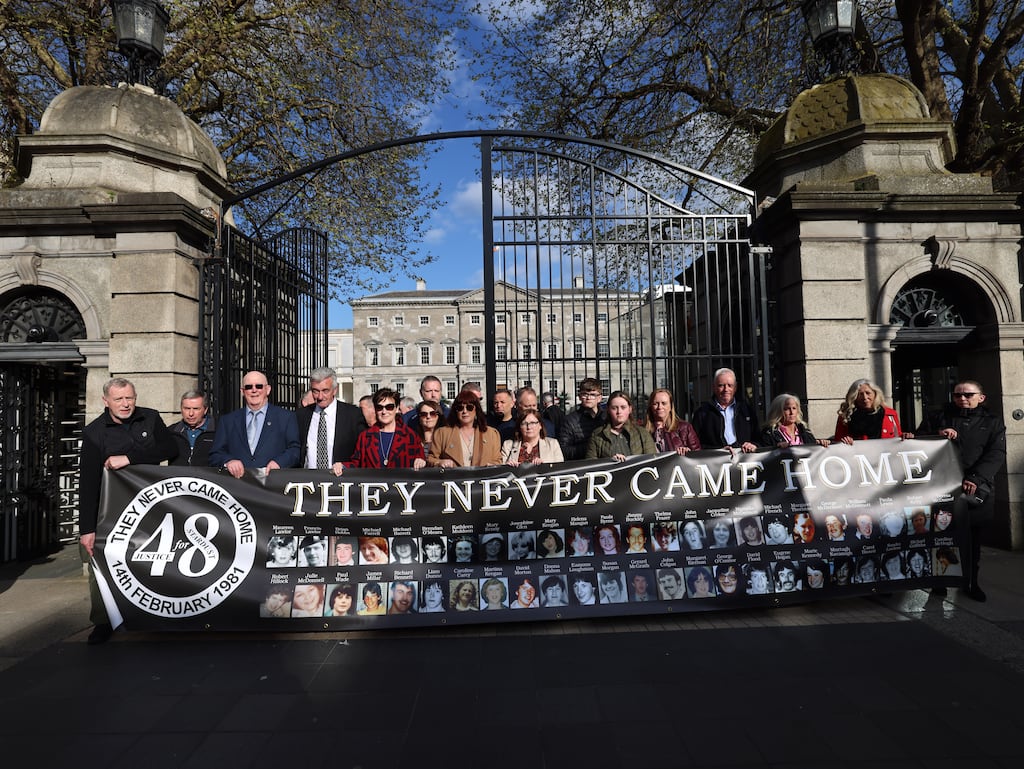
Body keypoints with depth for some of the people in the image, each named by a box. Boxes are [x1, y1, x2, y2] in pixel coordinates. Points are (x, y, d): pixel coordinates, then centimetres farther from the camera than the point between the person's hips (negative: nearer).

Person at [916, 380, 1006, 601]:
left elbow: (996, 455, -1)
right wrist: (937, 435, -10)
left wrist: (976, 478, -16)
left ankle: (971, 582, 21)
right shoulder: (938, 418, 13)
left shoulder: (993, 423, 11)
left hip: (978, 490, 0)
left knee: (974, 538, 6)